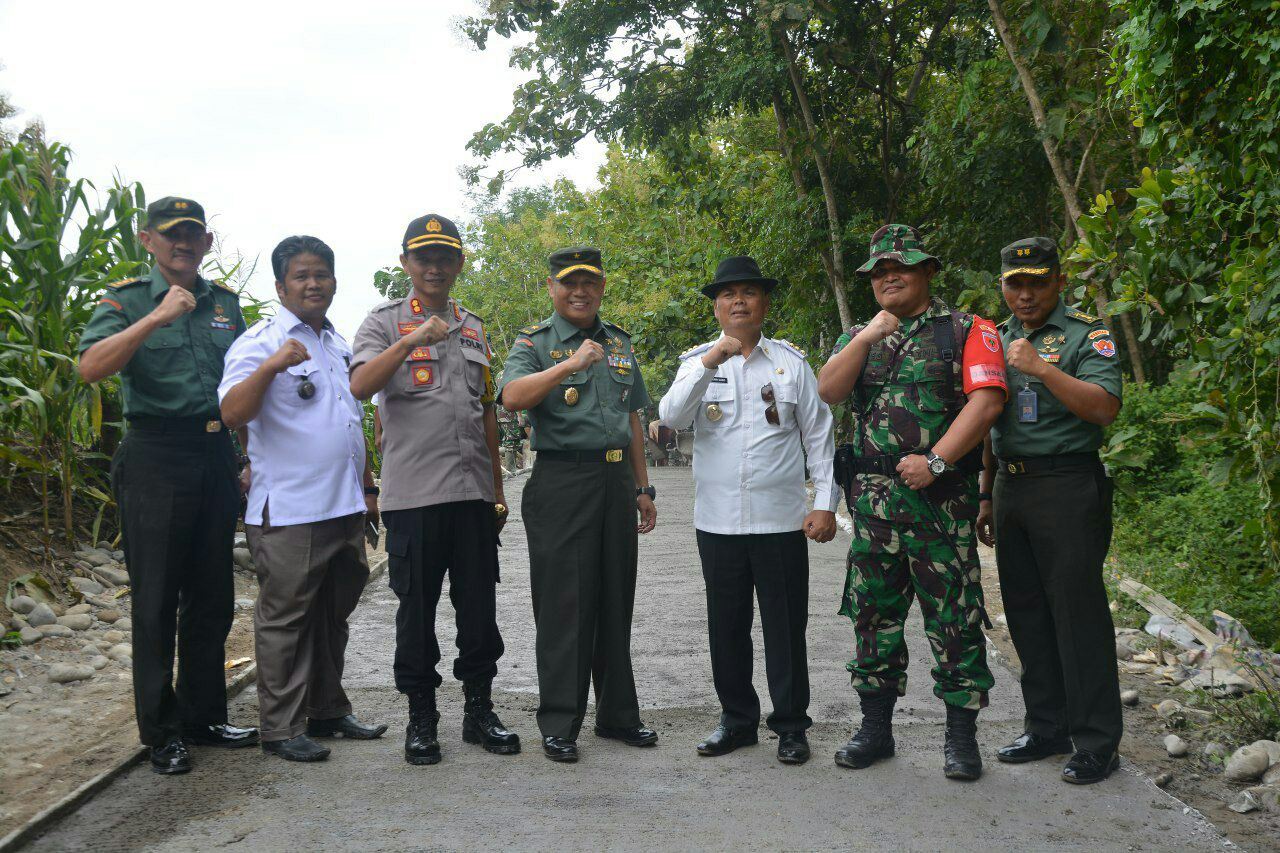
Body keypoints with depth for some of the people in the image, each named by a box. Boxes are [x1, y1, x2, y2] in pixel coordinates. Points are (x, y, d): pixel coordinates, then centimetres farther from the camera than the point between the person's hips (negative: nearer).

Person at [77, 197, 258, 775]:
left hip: (215, 455, 5)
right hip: (155, 460, -5)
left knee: (213, 597, 12)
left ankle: (204, 715, 26)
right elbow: (91, 367, -20)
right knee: (157, 600, 1)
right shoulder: (128, 299, -3)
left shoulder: (225, 301, 12)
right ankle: (162, 732, 13)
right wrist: (155, 319, -27)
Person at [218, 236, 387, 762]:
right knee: (286, 619, 1)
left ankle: (328, 711, 29)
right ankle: (281, 728, 11)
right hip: (289, 513, -7)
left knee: (333, 616, 16)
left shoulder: (341, 346, 17)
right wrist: (271, 367, -33)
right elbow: (232, 414, -20)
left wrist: (368, 486, 22)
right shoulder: (260, 343, -6)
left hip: (345, 507, 8)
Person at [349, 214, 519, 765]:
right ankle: (421, 717, 17)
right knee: (417, 607, 4)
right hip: (414, 492, -4)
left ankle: (479, 709, 21)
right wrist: (412, 340, -27)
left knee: (480, 606, 8)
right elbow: (360, 386, -15)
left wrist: (497, 489, 18)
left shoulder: (474, 328, 17)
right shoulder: (385, 322, 3)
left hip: (473, 492, 4)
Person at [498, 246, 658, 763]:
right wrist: (569, 364, -29)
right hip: (562, 482, -5)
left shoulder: (619, 343, 16)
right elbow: (512, 397, -20)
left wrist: (643, 488, 18)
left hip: (616, 480, 5)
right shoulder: (534, 342, 0)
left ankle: (618, 714, 24)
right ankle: (558, 725, 9)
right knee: (563, 606, -2)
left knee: (616, 602, 12)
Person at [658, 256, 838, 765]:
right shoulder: (697, 361, 6)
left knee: (786, 626, 5)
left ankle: (791, 726, 19)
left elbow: (819, 435, 7)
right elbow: (671, 416, -13)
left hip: (781, 519, -1)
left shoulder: (791, 362, 5)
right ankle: (737, 719, 26)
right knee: (726, 626, 10)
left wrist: (825, 503, 0)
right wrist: (709, 363, -24)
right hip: (718, 520, 1)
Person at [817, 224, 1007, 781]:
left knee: (954, 618, 0)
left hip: (941, 498, -4)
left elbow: (986, 401, -10)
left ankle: (961, 735, 13)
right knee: (874, 613, 10)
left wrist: (935, 461, -17)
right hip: (872, 499, 4)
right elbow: (826, 394, 0)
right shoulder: (859, 338, 16)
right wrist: (866, 338, -8)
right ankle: (876, 727, 22)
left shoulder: (966, 331, 2)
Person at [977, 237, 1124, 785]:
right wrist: (986, 497, 18)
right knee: (1026, 613, 11)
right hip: (1011, 487, 7)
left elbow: (1105, 407, -18)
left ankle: (1097, 743, 7)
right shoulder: (997, 339, 16)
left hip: (1067, 487, -7)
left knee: (1078, 611, -4)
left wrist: (1042, 370, -25)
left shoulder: (1086, 335, -4)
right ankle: (1047, 729, 23)